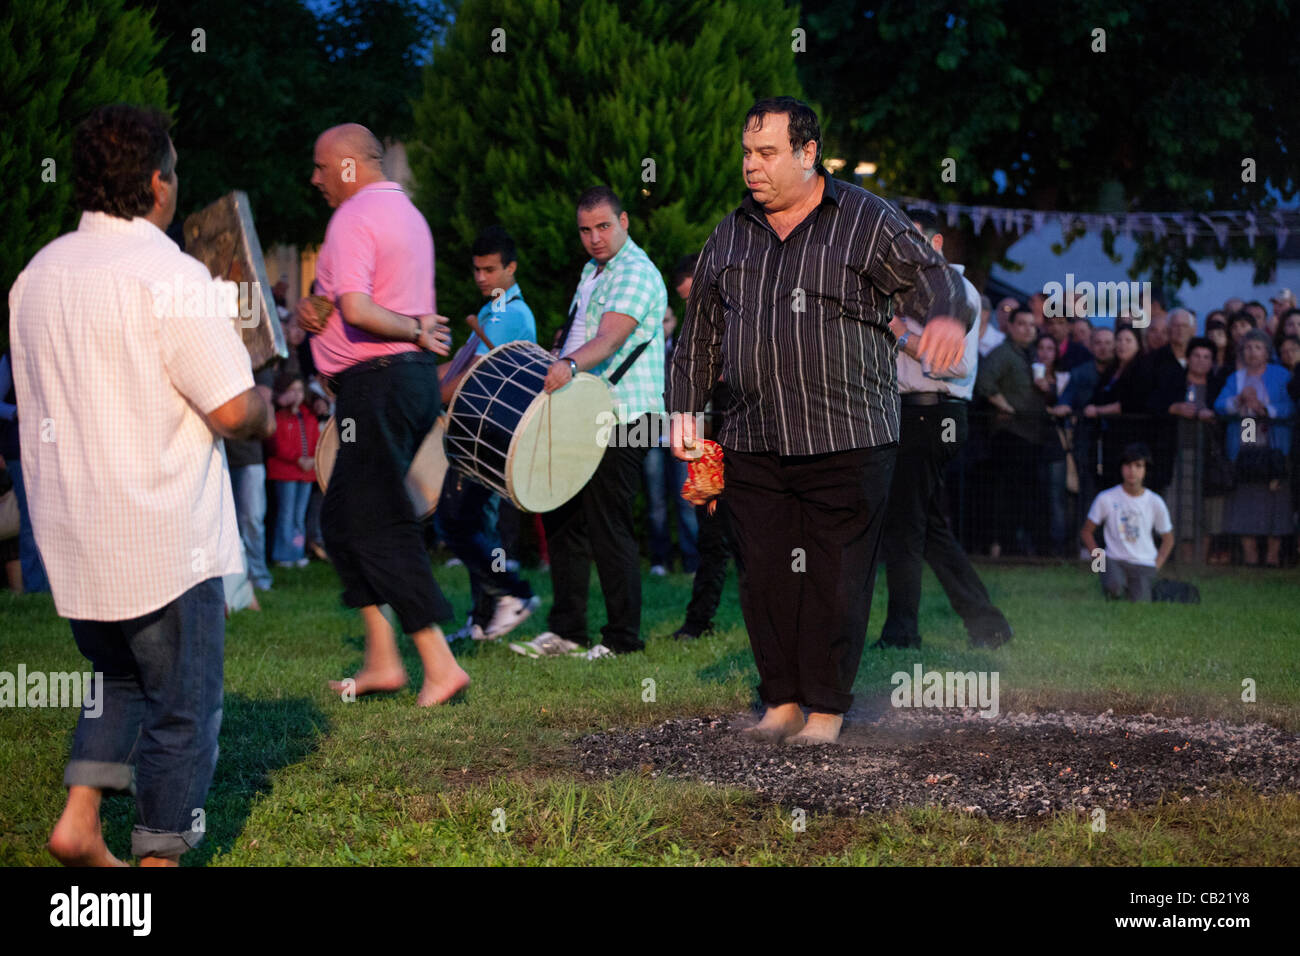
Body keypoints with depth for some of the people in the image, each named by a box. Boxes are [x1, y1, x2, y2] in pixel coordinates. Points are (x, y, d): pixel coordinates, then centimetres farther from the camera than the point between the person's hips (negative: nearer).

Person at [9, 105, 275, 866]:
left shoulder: (36, 275, 5)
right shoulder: (171, 277, -17)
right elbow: (233, 410, -20)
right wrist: (264, 413, 4)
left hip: (71, 538, 7)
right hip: (165, 542, -7)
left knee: (122, 680, 24)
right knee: (183, 709, 8)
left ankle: (80, 818, 10)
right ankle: (160, 855, 12)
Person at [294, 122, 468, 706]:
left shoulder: (353, 219, -13)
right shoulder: (407, 214, 18)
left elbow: (356, 310, -27)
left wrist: (413, 330, -13)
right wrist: (316, 309, 8)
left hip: (377, 380, -10)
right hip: (414, 377, 10)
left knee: (380, 527, -6)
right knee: (341, 518, 16)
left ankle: (439, 664, -8)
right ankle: (381, 660, 13)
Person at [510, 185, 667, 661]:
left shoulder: (636, 274, -11)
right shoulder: (591, 272, 19)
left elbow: (609, 339, -28)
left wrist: (570, 364, -44)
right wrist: (557, 357, 18)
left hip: (621, 415, -10)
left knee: (609, 528, -7)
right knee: (562, 519, 10)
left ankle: (623, 638, 0)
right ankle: (565, 630, 16)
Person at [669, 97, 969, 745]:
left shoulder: (868, 223, 1)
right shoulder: (730, 236, 15)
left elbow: (933, 281, -6)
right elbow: (699, 332, 22)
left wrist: (947, 319, -29)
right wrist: (684, 409, 15)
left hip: (848, 443, -4)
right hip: (752, 445, 4)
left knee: (836, 576, -3)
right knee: (763, 572, 4)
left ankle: (827, 707, 8)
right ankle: (782, 700, 16)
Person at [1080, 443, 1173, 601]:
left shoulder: (1155, 502, 2)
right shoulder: (1106, 499, -3)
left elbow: (1168, 539, 14)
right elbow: (1086, 531, 7)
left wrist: (1156, 566, 2)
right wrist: (1100, 558, -3)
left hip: (1144, 564, 2)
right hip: (1114, 560, -1)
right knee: (1113, 586, -35)